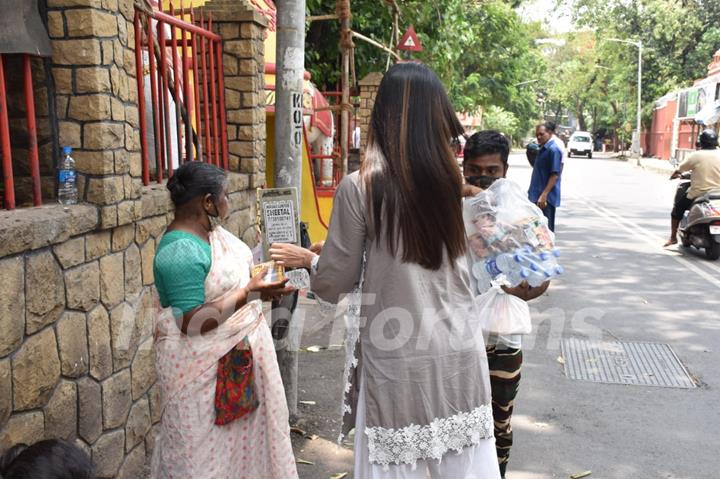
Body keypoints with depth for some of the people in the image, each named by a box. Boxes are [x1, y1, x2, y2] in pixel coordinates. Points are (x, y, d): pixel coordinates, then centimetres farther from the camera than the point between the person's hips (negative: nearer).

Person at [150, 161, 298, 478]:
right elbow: (192, 323, -27)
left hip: (237, 351, 9)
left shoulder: (210, 229, 3)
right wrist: (249, 293, -29)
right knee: (207, 449, 9)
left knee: (239, 434, 23)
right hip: (205, 366, -9)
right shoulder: (181, 250, -25)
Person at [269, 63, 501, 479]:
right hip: (459, 351, 4)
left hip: (397, 359, -3)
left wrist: (308, 259, 15)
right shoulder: (457, 182, -3)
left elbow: (335, 285, -4)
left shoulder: (359, 187, -12)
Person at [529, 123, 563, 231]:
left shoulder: (553, 149, -14)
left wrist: (544, 195, -24)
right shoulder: (542, 149, 14)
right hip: (538, 195, 9)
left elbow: (555, 175, -19)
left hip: (546, 197, -9)